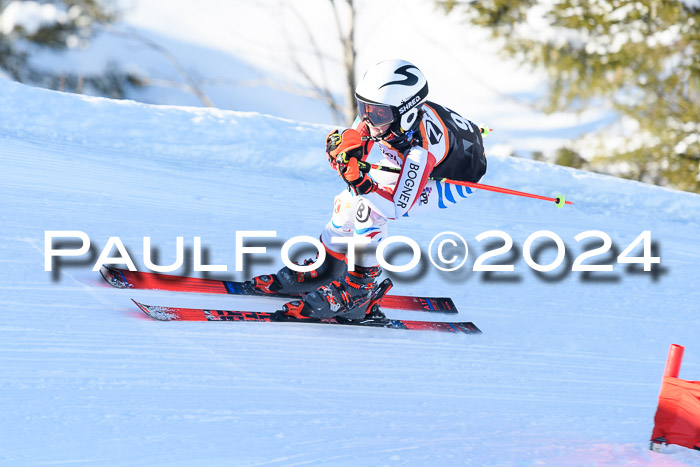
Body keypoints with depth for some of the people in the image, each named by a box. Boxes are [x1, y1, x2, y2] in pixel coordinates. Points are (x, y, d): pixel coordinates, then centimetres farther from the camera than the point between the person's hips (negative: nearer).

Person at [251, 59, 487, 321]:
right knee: (348, 201, 1)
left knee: (367, 210, -24)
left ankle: (357, 293, -11)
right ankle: (325, 270, 24)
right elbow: (356, 147, -10)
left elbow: (397, 208, -37)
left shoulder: (420, 150, -43)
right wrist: (344, 146, -33)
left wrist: (359, 181, -50)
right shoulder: (381, 112, -25)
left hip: (452, 178, -7)